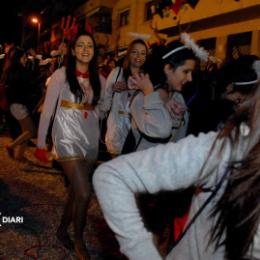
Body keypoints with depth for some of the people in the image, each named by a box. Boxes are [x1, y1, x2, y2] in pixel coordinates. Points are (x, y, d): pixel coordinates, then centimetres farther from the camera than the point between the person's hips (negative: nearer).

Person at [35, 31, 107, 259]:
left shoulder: (99, 79, 6)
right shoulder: (61, 75, -6)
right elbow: (47, 110, -5)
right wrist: (41, 143, -5)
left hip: (90, 140, 5)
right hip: (67, 138, -5)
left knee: (76, 191, 14)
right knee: (84, 193, -12)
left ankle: (63, 229, 39)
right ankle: (79, 241, 11)